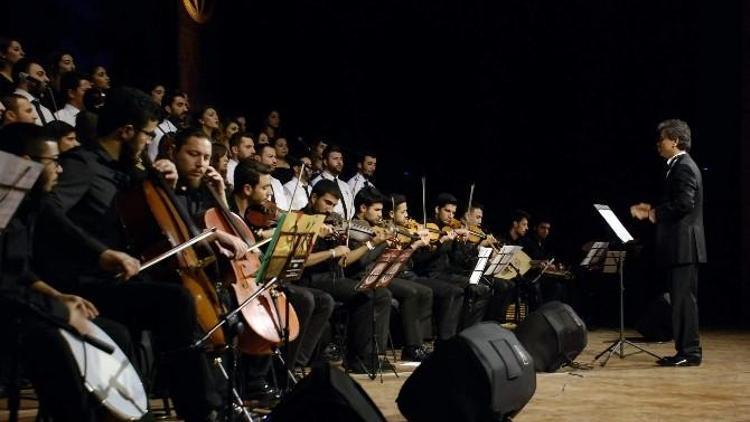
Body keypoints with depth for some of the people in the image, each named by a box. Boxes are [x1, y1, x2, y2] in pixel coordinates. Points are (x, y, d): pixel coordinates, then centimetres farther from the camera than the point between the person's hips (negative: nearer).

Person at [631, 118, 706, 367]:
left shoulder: (683, 167, -13)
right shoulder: (680, 166, 18)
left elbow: (684, 203, -24)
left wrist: (656, 214, -12)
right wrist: (652, 211, 11)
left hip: (684, 245, -10)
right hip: (679, 246, 10)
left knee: (684, 299, -7)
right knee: (682, 299, 12)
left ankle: (690, 352, -4)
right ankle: (685, 350, 16)